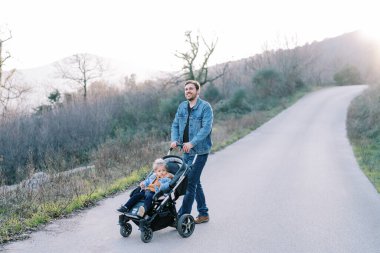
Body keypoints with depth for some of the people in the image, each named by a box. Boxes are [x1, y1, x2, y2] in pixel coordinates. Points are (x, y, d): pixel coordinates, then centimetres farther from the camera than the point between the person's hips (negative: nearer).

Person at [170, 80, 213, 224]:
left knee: (191, 182, -8)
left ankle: (183, 216, -3)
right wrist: (174, 139, -9)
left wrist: (192, 143, -28)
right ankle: (203, 214, 25)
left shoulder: (205, 107, -9)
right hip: (186, 150, 7)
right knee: (195, 182, 13)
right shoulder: (182, 106, 11)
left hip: (200, 150, -7)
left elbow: (206, 128, -19)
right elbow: (175, 124, 10)